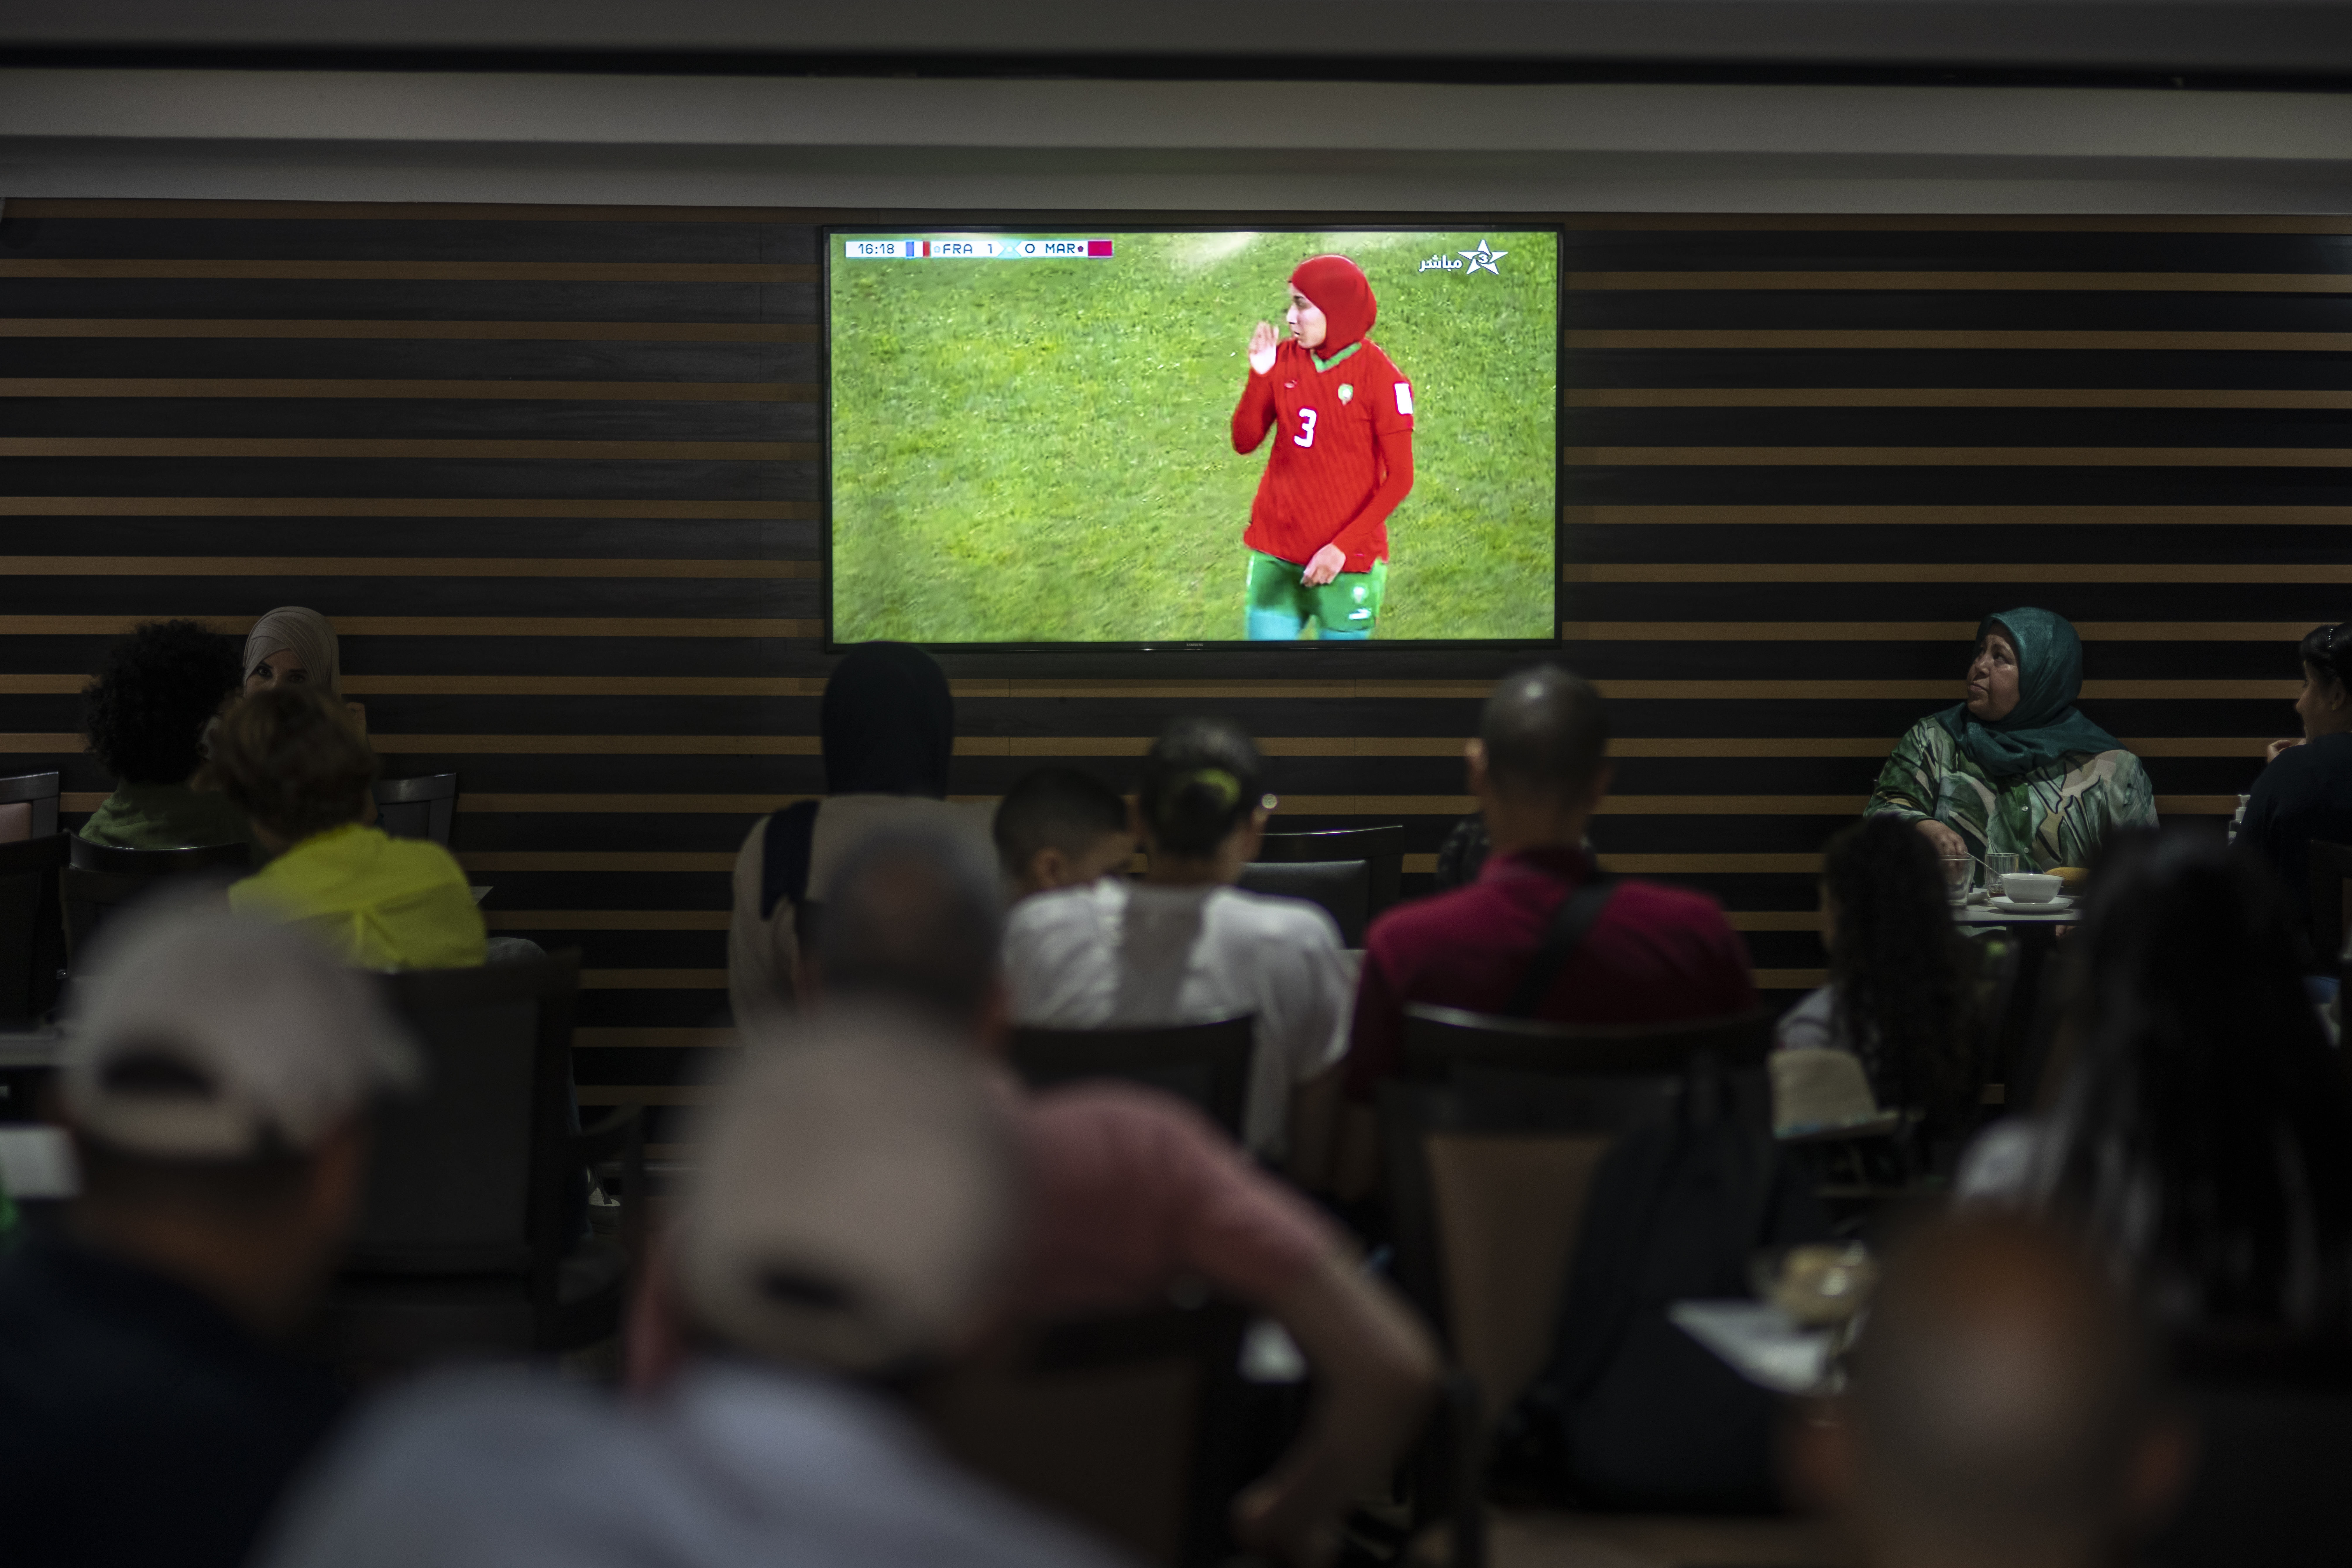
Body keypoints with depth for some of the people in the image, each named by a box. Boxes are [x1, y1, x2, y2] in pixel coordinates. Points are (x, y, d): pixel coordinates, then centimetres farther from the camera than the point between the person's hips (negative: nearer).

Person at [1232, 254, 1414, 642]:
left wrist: (1344, 546, -16)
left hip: (1346, 562, -4)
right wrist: (1259, 376, -13)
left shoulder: (1381, 379, -12)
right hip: (1276, 557, 4)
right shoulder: (1285, 359, 2)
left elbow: (1400, 478, -10)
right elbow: (1245, 443, 3)